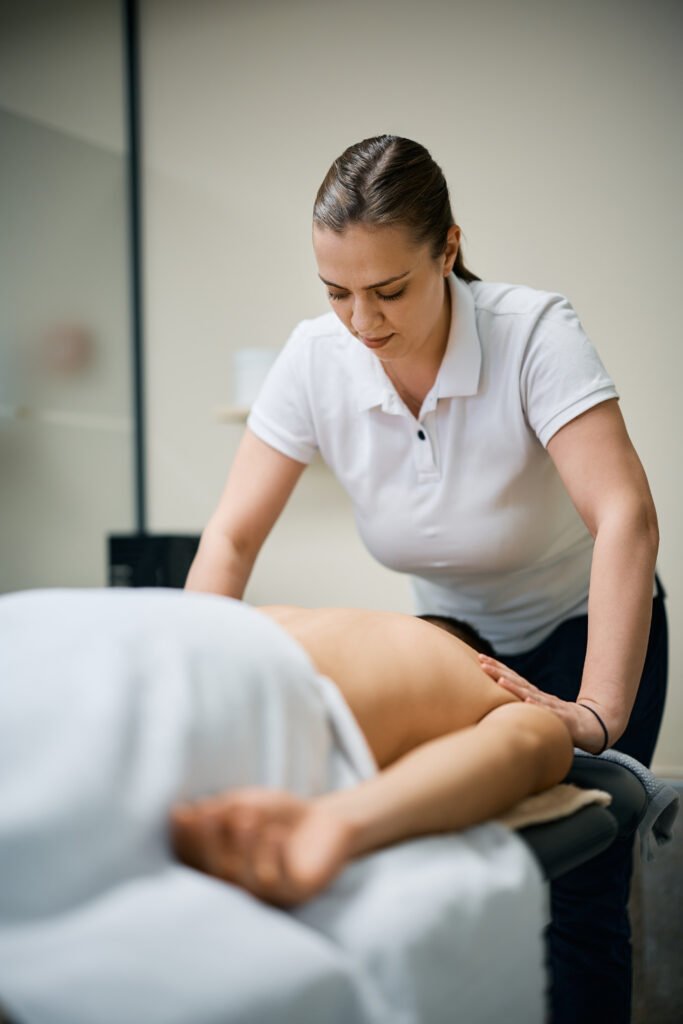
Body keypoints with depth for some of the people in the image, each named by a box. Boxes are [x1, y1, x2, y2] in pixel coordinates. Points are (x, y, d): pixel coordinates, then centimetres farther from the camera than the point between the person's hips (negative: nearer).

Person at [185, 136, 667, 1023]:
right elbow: (231, 537, -14)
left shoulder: (533, 333, -27)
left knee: (574, 902, -10)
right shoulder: (317, 359, -17)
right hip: (454, 640, 3)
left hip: (587, 634, -3)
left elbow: (627, 520, -36)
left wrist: (597, 714, -43)